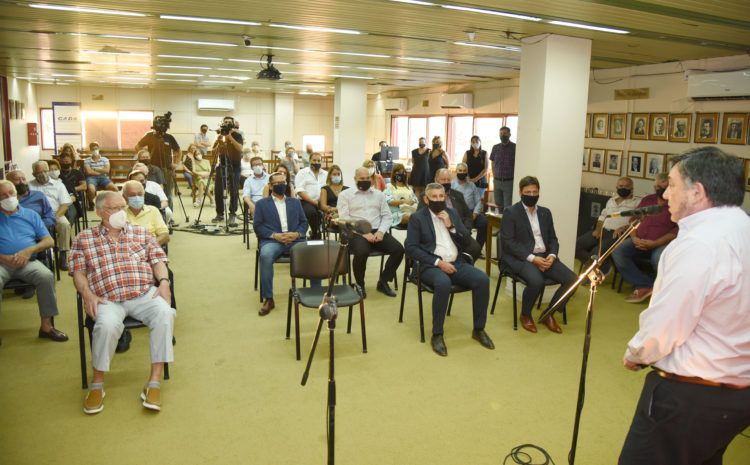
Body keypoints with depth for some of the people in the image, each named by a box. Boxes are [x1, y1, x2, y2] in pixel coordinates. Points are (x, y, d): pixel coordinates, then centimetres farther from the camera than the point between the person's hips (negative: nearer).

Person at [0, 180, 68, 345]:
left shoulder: (30, 214, 20)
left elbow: (49, 241, 12)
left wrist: (29, 250, -7)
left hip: (28, 262, 1)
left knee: (46, 276, -30)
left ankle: (46, 325, -22)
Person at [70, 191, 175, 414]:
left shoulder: (141, 232, 20)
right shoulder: (84, 239, 16)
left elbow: (158, 259, 14)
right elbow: (78, 272, 10)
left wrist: (163, 281, -5)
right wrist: (88, 295, -8)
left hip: (145, 294, 1)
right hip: (108, 299, -1)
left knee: (165, 314, -31)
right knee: (107, 325, -35)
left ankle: (154, 381, -25)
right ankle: (97, 384, -11)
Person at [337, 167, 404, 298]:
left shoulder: (379, 194, 21)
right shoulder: (345, 195, 9)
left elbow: (387, 216, 14)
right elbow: (344, 219, -3)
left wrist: (381, 231, -7)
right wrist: (363, 233, -14)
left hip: (377, 232, 4)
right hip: (356, 233, -4)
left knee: (398, 249, -21)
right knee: (361, 252, -36)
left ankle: (383, 282, -4)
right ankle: (360, 285, -11)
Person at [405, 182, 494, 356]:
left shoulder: (452, 213, 17)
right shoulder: (417, 218, 3)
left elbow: (467, 241, 13)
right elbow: (411, 248, -6)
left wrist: (451, 226, -4)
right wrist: (438, 262, -15)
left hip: (456, 263, 5)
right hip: (431, 265, -4)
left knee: (483, 279, -22)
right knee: (443, 283, -37)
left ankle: (478, 329, -6)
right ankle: (437, 335, -22)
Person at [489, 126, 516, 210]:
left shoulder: (514, 147, -4)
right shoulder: (495, 147, 9)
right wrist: (494, 177, 12)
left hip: (509, 182, -4)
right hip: (497, 181, 5)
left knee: (508, 208, -7)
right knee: (499, 206, 10)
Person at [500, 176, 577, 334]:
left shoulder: (545, 212, 17)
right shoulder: (511, 212, -2)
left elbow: (552, 238, 16)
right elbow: (508, 242, -9)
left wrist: (552, 255, -6)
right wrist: (532, 258, -18)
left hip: (544, 256, 6)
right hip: (520, 258, -6)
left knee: (572, 279, -14)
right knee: (536, 281, -34)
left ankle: (549, 315, 5)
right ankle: (525, 315, -4)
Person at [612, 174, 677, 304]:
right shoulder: (647, 200, 18)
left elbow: (678, 230, -10)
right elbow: (633, 220, 20)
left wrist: (654, 243, -18)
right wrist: (634, 238, 0)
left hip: (662, 244, -5)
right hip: (639, 242, 5)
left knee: (658, 258, -39)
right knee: (618, 251, -23)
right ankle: (644, 285, -20)